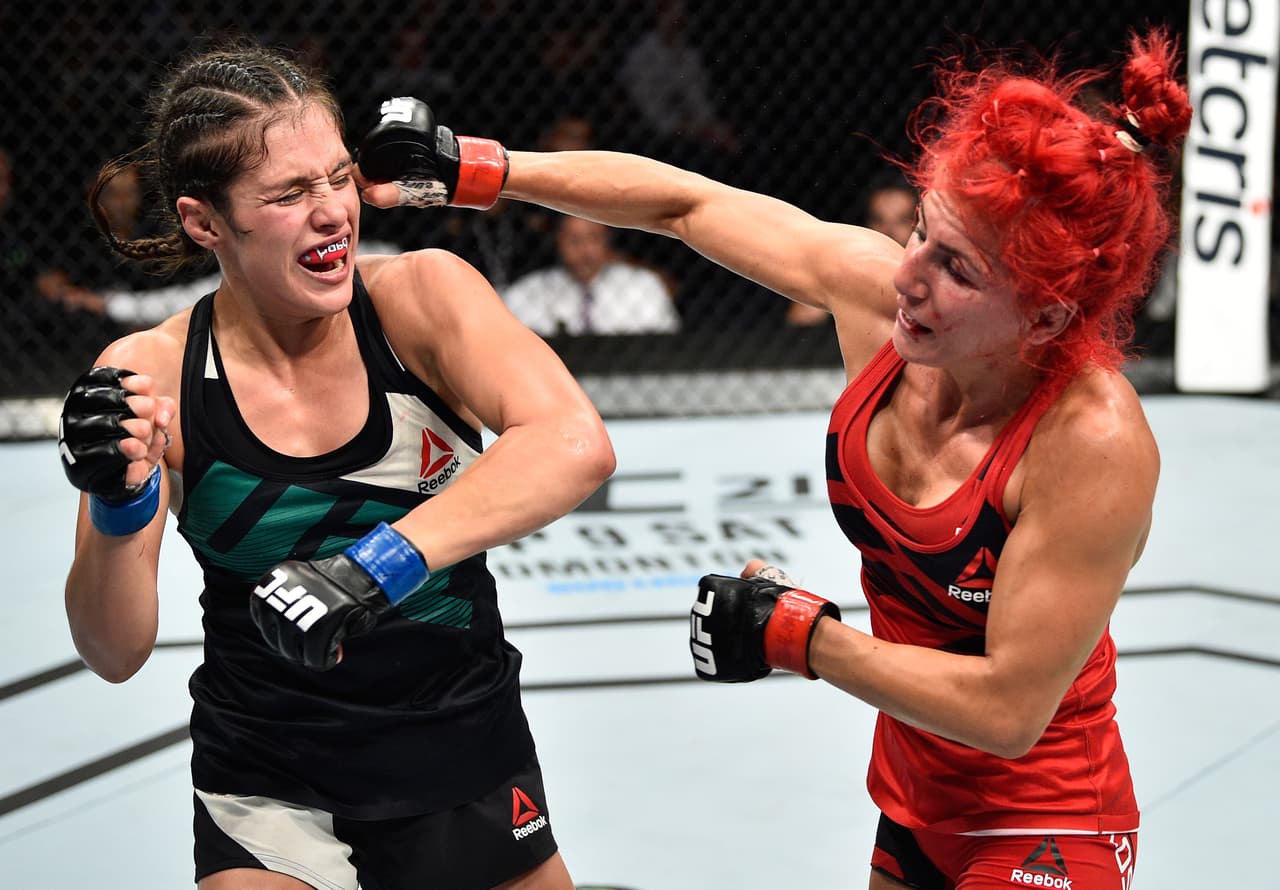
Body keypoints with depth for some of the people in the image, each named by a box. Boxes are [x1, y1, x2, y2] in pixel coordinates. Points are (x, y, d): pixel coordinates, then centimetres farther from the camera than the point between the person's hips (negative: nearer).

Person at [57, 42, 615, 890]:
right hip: (268, 788, -1)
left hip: (466, 766, 1)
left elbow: (577, 446, -32)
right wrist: (120, 509, -33)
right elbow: (117, 653, -14)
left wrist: (376, 564, -41)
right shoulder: (153, 374, -14)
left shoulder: (420, 294, -15)